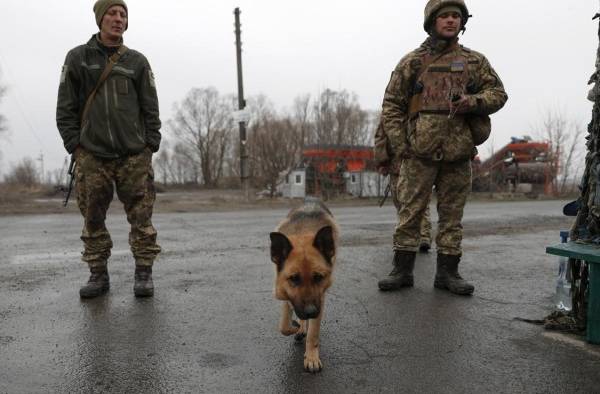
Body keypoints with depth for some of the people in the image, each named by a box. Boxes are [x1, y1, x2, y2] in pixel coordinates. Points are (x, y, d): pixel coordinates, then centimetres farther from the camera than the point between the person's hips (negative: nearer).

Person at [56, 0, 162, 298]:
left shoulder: (137, 61, 10)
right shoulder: (77, 58, 9)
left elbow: (150, 108, 8)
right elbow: (66, 107, 7)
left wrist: (150, 145, 0)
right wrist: (74, 145, -1)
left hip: (134, 155, 0)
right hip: (91, 156, 1)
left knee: (141, 217, -1)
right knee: (93, 218, 4)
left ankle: (143, 273, 9)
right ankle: (98, 274, 16)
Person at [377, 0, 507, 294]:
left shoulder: (475, 61, 12)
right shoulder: (412, 61, 6)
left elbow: (498, 93, 14)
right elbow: (391, 105, 5)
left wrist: (472, 101, -8)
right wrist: (400, 145, -5)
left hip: (458, 153, 2)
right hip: (420, 152, -2)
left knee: (452, 215, 7)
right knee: (410, 212, 0)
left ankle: (447, 272, 17)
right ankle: (402, 270, 9)